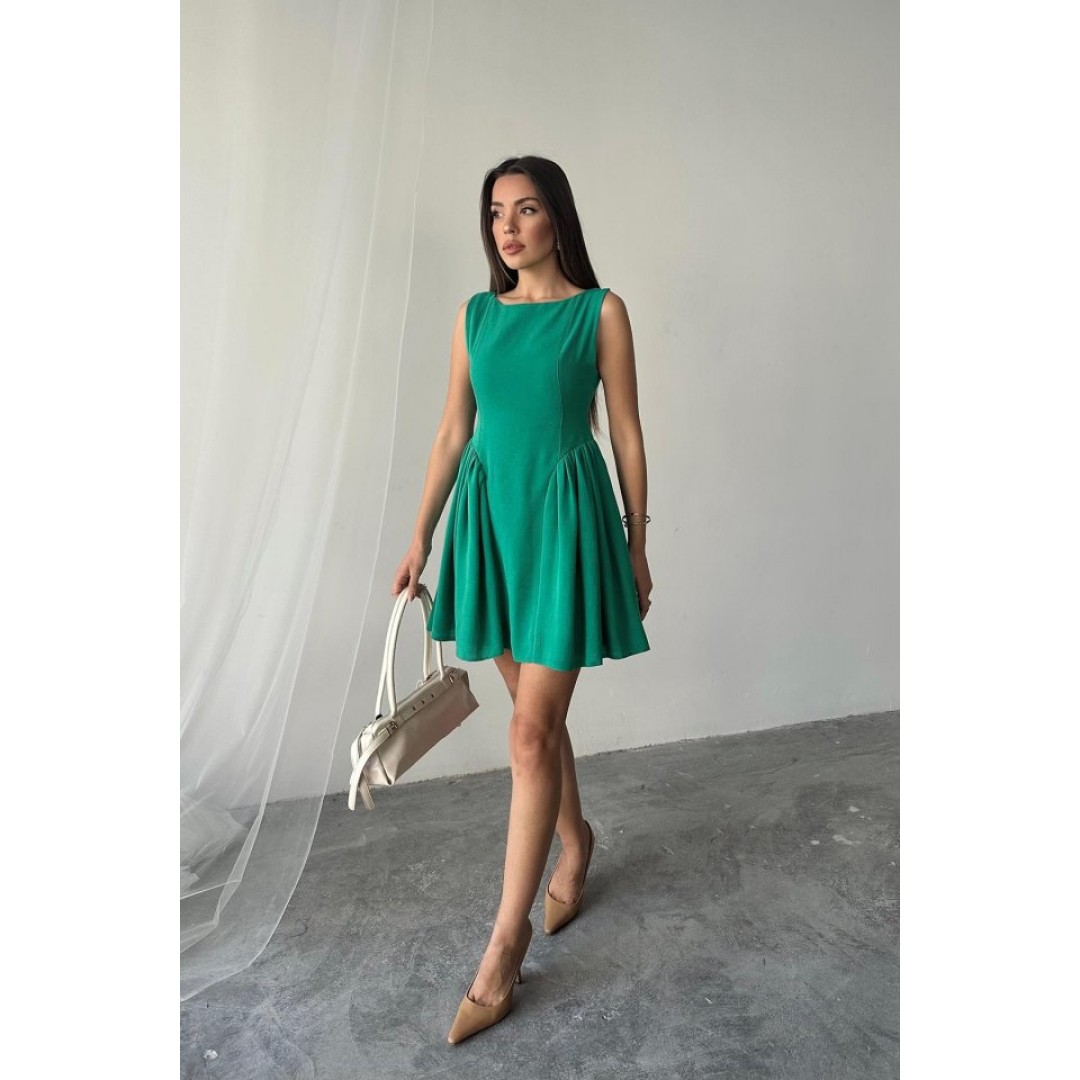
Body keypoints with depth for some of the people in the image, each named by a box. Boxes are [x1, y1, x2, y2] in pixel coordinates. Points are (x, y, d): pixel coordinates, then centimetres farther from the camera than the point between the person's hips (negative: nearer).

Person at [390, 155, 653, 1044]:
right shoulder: (475, 313, 9)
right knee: (538, 710, 16)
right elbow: (453, 431, 10)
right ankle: (576, 840, 42)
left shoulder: (600, 311, -2)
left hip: (564, 516, -4)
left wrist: (637, 547, 0)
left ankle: (505, 941, 10)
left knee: (532, 731, -4)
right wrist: (420, 537, 8)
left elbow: (627, 434, -1)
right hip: (489, 513, 5)